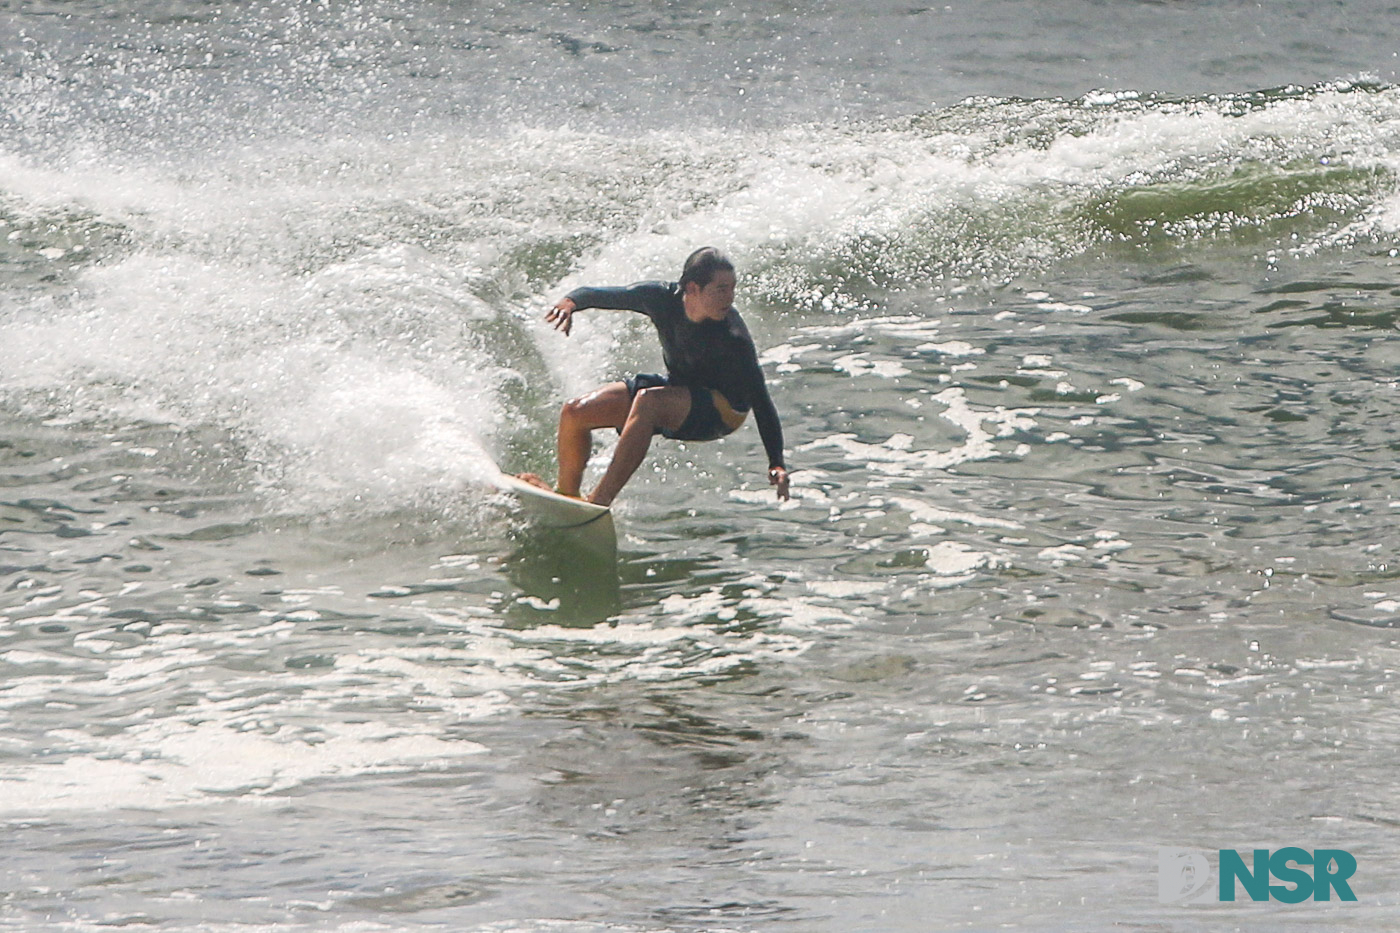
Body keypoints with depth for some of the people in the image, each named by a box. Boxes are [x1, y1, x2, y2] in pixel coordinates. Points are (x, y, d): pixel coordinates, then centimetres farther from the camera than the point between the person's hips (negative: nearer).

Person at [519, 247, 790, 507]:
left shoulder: (733, 337, -31)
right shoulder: (663, 298, -19)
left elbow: (760, 399, -29)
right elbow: (596, 295, -8)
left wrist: (777, 463, -38)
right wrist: (570, 302, -32)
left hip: (724, 409, -6)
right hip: (678, 387, 6)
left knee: (648, 400, -36)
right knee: (574, 412, -1)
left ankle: (599, 502, -38)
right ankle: (566, 494, 26)